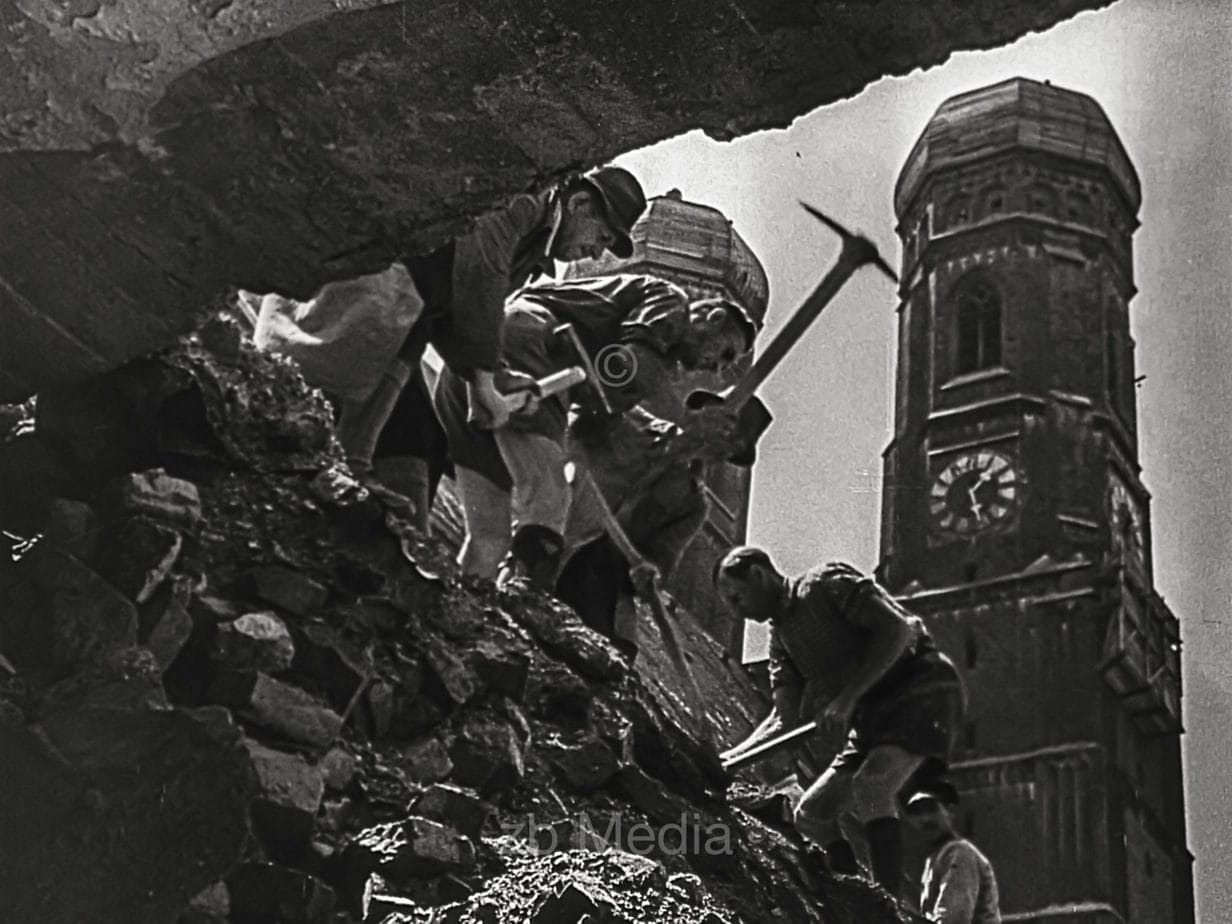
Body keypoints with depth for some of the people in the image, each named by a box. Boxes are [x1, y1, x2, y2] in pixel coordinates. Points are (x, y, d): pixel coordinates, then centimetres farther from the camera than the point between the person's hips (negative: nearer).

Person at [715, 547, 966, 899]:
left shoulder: (828, 584, -8)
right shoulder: (781, 636, 14)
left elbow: (898, 629, -19)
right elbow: (785, 718, 8)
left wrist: (847, 698, -23)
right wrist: (729, 758, -6)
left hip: (922, 690, -9)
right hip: (874, 716, 9)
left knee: (870, 786, -31)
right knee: (810, 814, 4)